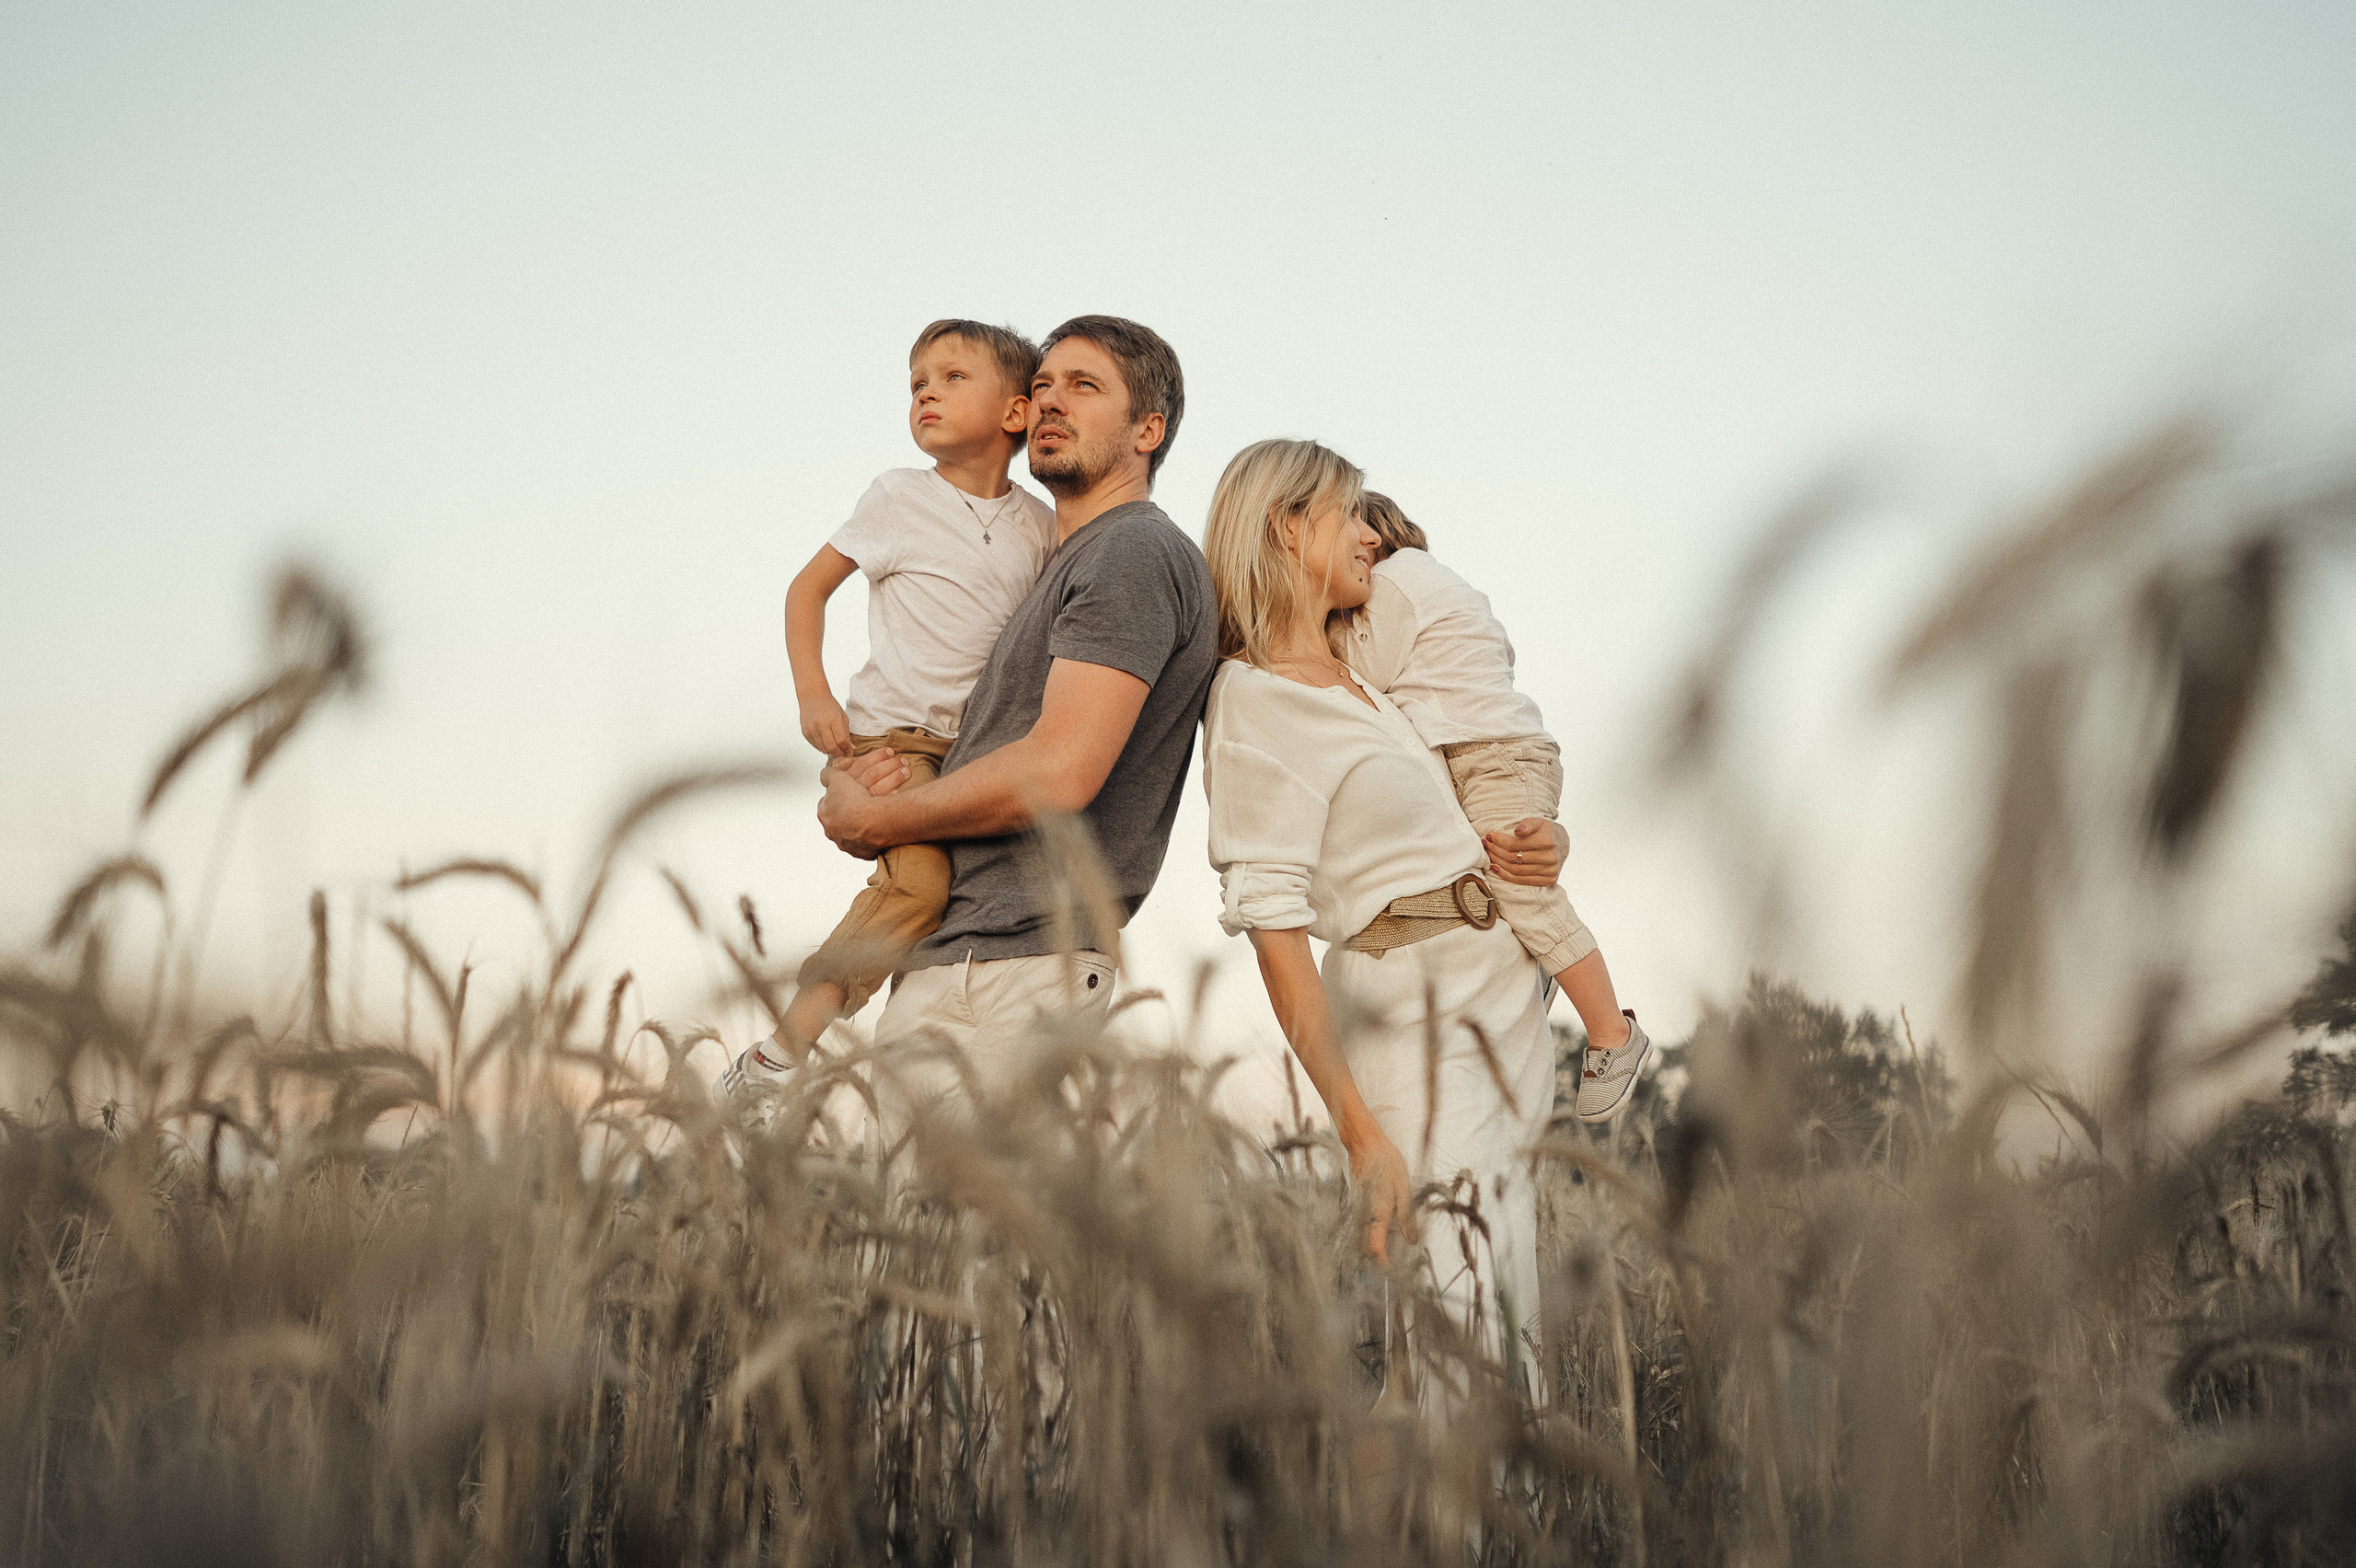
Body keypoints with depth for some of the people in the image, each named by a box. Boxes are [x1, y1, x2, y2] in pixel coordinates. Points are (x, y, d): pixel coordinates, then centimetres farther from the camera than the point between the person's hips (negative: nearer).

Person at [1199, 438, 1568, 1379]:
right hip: (1413, 1008, -9)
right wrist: (1360, 1132, -22)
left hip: (1503, 994, 9)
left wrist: (1546, 844, 2)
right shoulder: (1255, 709, -9)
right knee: (1458, 1342, -16)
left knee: (1512, 1340, 8)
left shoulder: (1364, 681, 17)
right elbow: (1274, 935, -16)